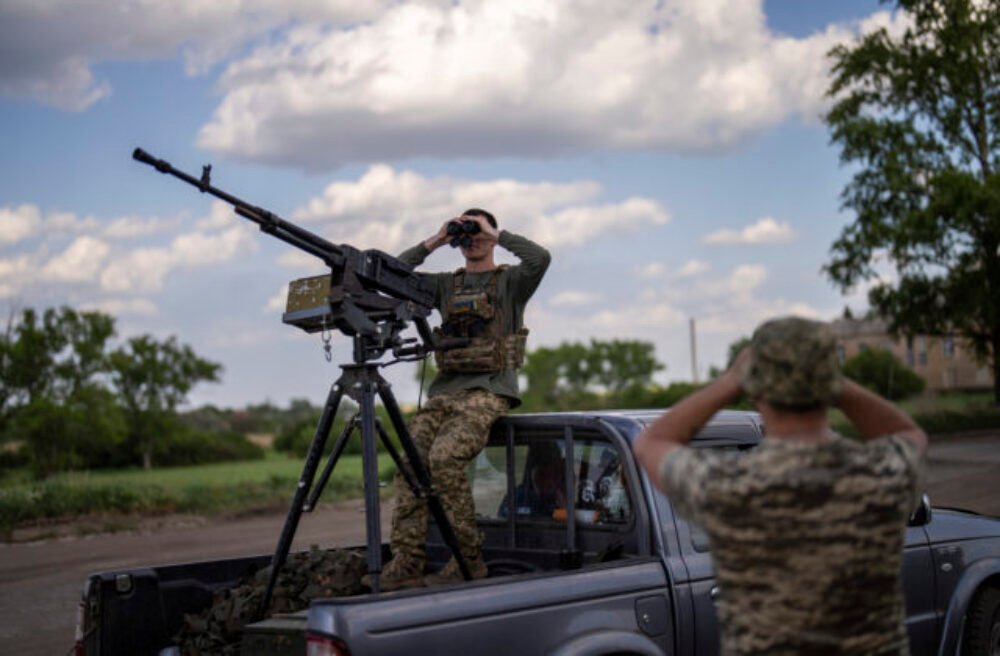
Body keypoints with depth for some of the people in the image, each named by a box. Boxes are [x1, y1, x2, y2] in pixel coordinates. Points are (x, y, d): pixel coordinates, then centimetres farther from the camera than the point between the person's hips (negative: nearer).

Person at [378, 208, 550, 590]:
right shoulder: (446, 285, 23)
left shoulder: (510, 282, 10)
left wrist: (495, 234, -2)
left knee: (445, 458, -29)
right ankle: (406, 564, -20)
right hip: (445, 390, 5)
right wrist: (434, 242, 10)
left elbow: (540, 258, -11)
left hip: (490, 390, -5)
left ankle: (468, 562, -20)